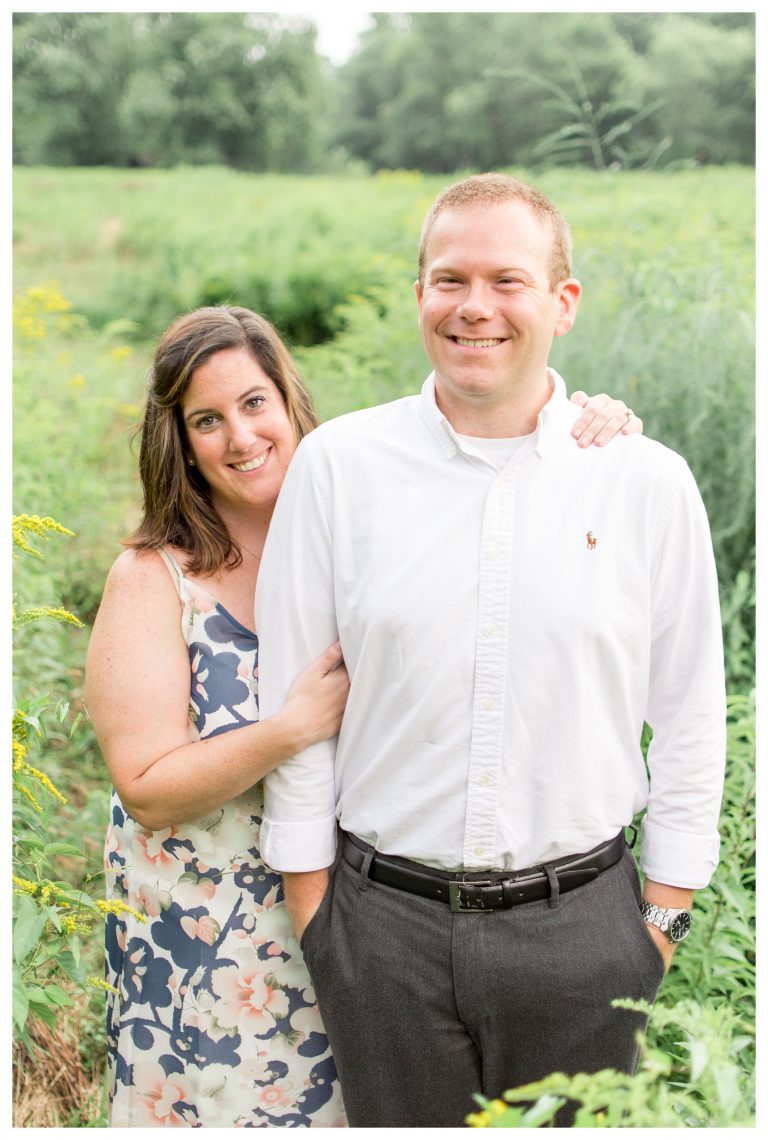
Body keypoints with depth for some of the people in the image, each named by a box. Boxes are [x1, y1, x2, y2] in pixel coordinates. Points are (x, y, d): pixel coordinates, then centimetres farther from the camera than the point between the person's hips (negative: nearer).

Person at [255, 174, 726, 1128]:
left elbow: (689, 716, 5)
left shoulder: (648, 481, -2)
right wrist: (311, 908, 2)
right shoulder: (336, 463, -2)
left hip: (581, 925, 0)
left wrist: (664, 916, 5)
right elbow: (291, 695, 1)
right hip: (387, 920, 0)